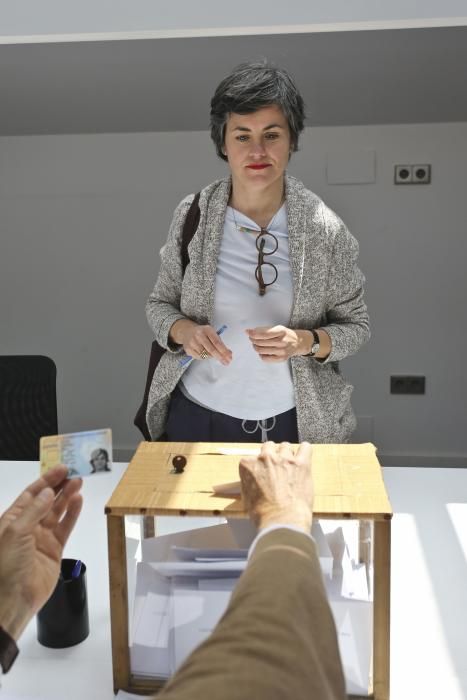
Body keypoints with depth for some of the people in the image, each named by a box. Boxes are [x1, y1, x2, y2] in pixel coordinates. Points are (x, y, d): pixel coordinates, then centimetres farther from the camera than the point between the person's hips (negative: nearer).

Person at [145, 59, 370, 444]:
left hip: (294, 424, 0)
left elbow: (355, 325, -4)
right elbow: (160, 303, 3)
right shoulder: (191, 216, -7)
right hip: (198, 418, 1)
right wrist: (183, 330, -19)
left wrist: (305, 341, -23)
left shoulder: (324, 227, -11)